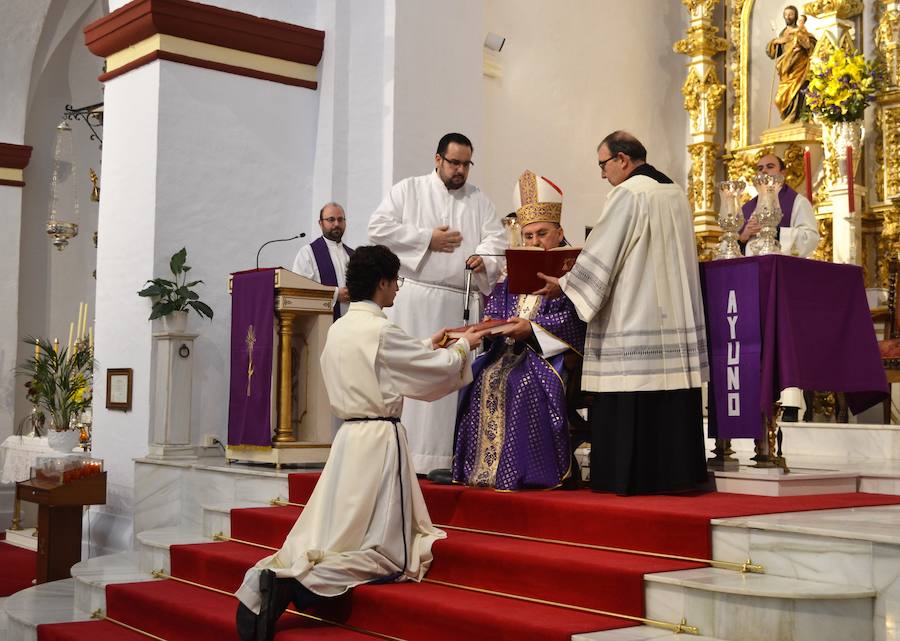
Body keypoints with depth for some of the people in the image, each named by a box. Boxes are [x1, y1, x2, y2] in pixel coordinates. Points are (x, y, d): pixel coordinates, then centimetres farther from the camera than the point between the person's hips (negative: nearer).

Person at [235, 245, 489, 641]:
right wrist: (464, 346, 15)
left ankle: (270, 573, -11)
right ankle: (289, 583, -20)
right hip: (380, 440, -8)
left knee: (332, 537, 13)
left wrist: (427, 346, 32)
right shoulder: (380, 331, -14)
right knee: (383, 552, -2)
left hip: (349, 438, 8)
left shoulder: (338, 329, 10)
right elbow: (440, 369, -5)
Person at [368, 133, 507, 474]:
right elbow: (378, 228, -1)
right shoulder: (408, 190, 9)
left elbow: (497, 238, 8)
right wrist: (427, 240, -5)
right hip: (413, 301, -2)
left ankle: (443, 458, 0)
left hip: (461, 303, 3)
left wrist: (483, 257, -15)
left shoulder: (480, 200, 17)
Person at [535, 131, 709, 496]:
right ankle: (675, 472, 10)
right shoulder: (676, 193, 16)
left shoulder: (628, 193, -10)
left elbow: (602, 250, -12)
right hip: (674, 313, 8)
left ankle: (633, 475, -3)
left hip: (634, 314, -8)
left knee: (630, 399, -5)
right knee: (671, 397, 7)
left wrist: (564, 284, -2)